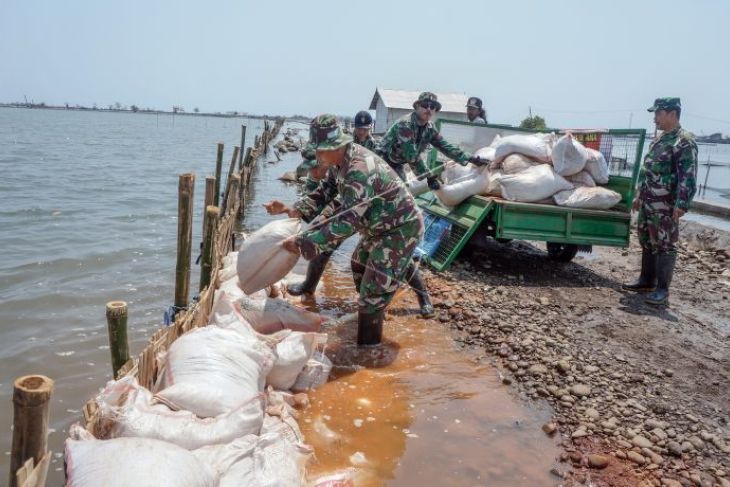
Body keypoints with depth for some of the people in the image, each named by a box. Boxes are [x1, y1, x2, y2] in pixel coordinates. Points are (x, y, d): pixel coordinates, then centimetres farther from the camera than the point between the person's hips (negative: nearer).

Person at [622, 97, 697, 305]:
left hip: (665, 206, -9)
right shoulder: (659, 138, 16)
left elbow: (688, 177, -18)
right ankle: (647, 280, 27)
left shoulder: (685, 141, -12)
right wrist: (639, 195, 23)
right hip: (647, 202, 9)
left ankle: (662, 290, 3)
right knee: (647, 241, 15)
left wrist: (682, 204, -24)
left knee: (664, 245, -3)